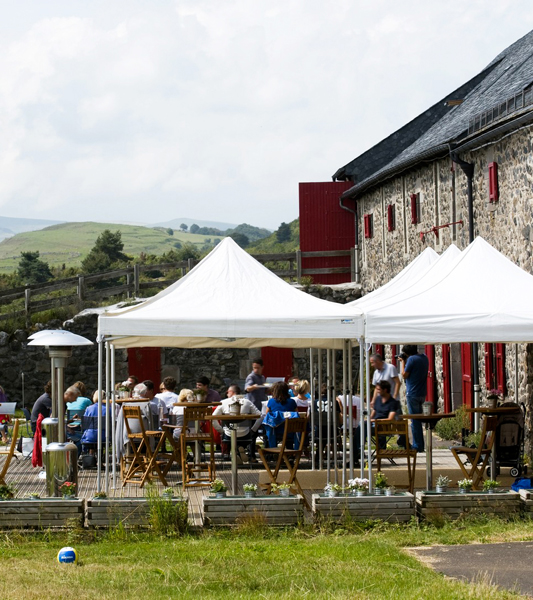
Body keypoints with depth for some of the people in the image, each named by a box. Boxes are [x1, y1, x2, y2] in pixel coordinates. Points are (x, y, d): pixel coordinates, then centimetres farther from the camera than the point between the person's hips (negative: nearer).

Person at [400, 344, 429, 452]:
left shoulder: (411, 359, -15)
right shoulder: (424, 358, 10)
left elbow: (404, 375, -11)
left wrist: (403, 362, 0)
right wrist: (405, 362, 12)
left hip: (413, 394, -8)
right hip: (422, 394, 8)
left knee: (414, 421, -4)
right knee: (418, 419, 17)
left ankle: (417, 446, -3)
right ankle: (420, 445, 21)